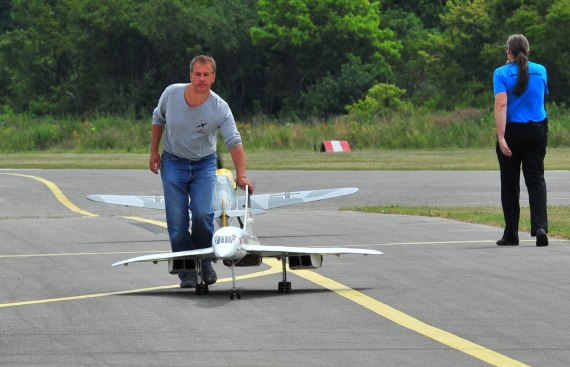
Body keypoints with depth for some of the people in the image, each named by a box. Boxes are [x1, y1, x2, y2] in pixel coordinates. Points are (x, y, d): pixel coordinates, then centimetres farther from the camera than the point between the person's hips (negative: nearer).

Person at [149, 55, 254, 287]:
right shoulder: (171, 94, -14)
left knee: (202, 214, -17)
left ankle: (205, 262, 6)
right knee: (177, 220, -6)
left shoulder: (220, 108, -20)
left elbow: (234, 143, -24)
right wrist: (154, 151, 6)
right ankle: (187, 270, 3)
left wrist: (241, 175, -36)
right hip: (173, 163, 1)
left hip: (204, 164, -1)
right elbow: (158, 119, 6)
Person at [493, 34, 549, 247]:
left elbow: (501, 104, -18)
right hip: (537, 130, 2)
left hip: (512, 131, -2)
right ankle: (540, 226, -19)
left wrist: (501, 137, -22)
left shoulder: (502, 73, -6)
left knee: (510, 183, 7)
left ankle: (511, 235, 10)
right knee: (536, 178, 2)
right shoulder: (540, 71, 6)